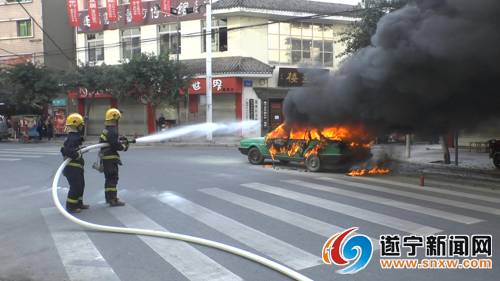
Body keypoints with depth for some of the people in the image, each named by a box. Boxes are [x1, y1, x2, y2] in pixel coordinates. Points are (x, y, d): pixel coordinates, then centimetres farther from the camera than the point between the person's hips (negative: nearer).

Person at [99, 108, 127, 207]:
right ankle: (113, 200, -6)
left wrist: (121, 142, 11)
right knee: (113, 178, -7)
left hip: (105, 157, 10)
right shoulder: (112, 131, -17)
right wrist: (124, 147, -7)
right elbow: (115, 145, -23)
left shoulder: (106, 130, 15)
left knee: (109, 178, 18)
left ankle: (109, 197, 28)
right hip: (110, 157, -10)